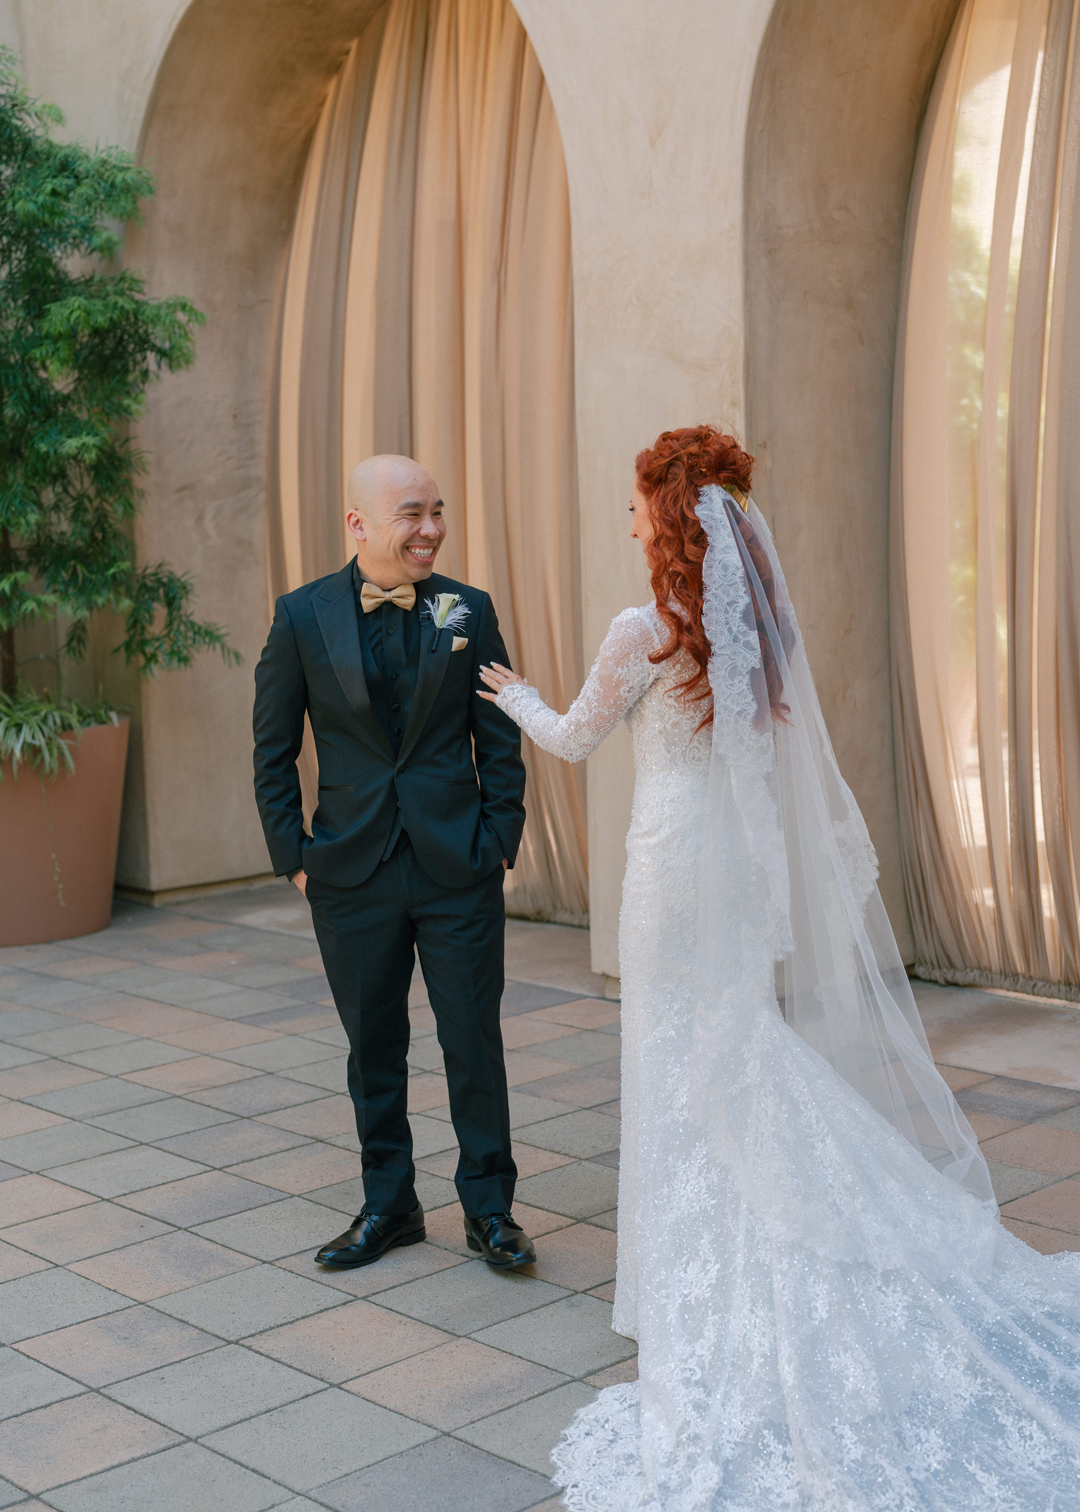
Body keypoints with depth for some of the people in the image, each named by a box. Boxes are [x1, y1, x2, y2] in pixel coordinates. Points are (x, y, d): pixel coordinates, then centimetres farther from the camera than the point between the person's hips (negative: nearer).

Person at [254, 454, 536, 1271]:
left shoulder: (469, 611, 0)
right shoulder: (302, 616, -2)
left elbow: (499, 739, 4)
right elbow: (274, 750, 3)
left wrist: (500, 840, -2)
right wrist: (293, 855, -2)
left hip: (458, 868, 0)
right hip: (352, 873, 1)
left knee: (474, 1042, 5)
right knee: (373, 1049, 12)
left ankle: (489, 1207, 21)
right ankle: (389, 1205, 28)